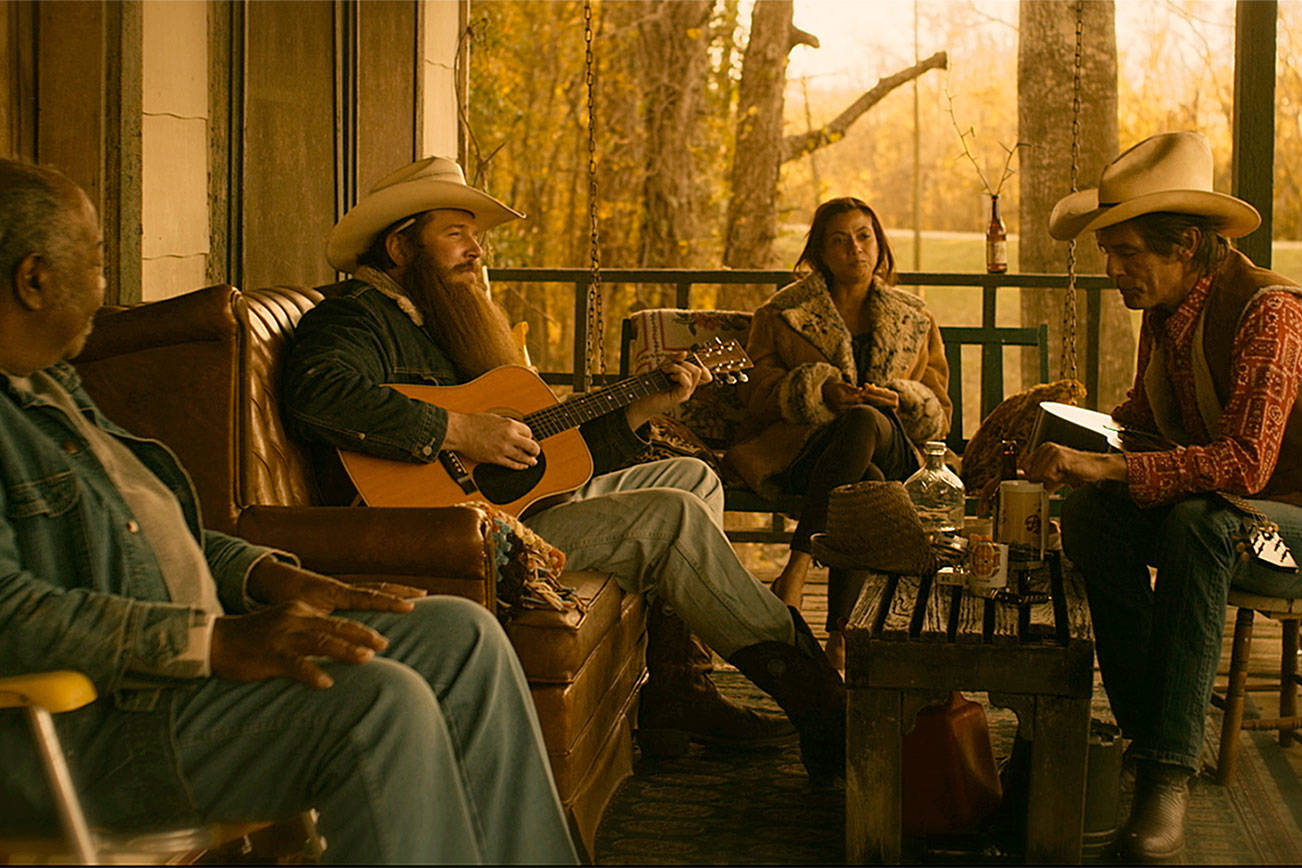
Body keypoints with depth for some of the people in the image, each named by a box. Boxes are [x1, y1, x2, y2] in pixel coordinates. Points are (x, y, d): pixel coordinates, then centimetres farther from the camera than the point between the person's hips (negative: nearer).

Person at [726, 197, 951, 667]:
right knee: (866, 484, -40)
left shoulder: (915, 321, 22)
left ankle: (796, 568, -39)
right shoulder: (783, 313, 18)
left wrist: (901, 400, -7)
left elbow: (938, 416, 17)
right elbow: (757, 391, 7)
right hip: (799, 448, -1)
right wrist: (819, 390, -11)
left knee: (864, 422, -40)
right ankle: (842, 636, -40)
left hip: (890, 452, 2)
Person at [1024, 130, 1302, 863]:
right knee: (1092, 512, -20)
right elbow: (1144, 416, 21)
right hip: (1219, 516, 7)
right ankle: (1146, 730, -18)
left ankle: (1170, 771, -35)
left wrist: (1106, 467, -37)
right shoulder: (1165, 310, 3)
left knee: (1198, 524, -38)